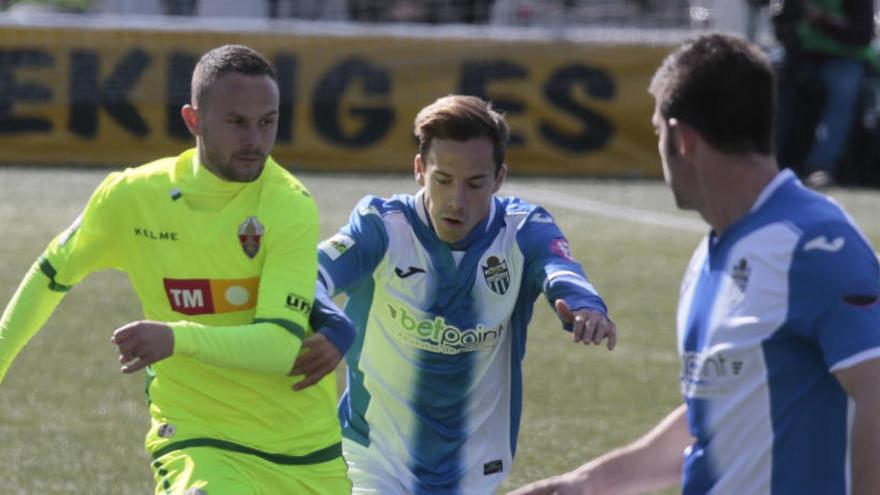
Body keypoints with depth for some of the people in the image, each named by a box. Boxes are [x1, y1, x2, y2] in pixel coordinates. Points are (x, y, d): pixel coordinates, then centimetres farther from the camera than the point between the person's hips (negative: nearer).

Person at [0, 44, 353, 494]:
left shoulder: (291, 206, -12)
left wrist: (178, 338, -36)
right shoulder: (130, 197, -5)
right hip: (198, 443, -1)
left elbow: (283, 346, -22)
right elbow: (52, 275, 15)